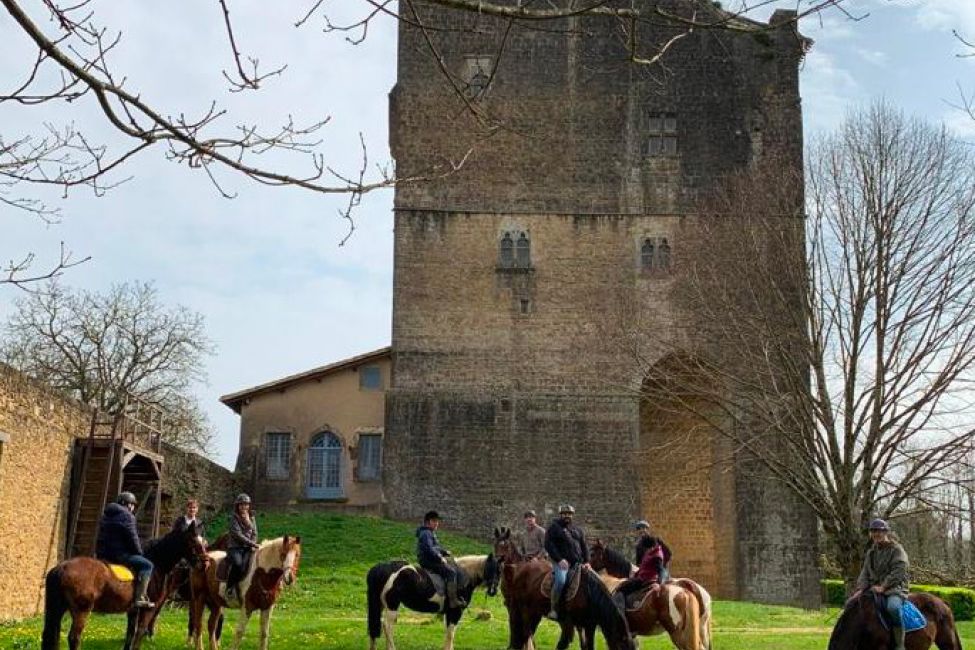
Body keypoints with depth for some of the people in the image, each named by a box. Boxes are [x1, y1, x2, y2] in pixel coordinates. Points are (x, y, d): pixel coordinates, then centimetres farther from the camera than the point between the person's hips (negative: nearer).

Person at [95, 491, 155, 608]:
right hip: (119, 553, -9)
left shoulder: (105, 515, 21)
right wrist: (139, 553, 2)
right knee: (147, 565, -12)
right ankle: (140, 598, -25)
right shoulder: (126, 516, -8)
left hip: (103, 554, 10)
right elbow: (132, 538, -10)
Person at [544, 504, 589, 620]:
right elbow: (549, 545, -8)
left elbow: (584, 546, 19)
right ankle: (553, 609, -19)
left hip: (577, 563, 6)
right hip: (561, 561, -6)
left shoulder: (577, 529, 21)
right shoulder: (554, 527, 3)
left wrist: (586, 561, 3)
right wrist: (559, 559, -18)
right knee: (560, 581, -29)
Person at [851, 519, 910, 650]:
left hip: (894, 589, -7)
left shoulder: (897, 549, -3)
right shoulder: (871, 552, 16)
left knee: (893, 607, -39)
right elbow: (865, 572, 11)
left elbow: (898, 572, -15)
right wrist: (861, 588, -7)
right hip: (874, 589, 7)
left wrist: (883, 586, -22)